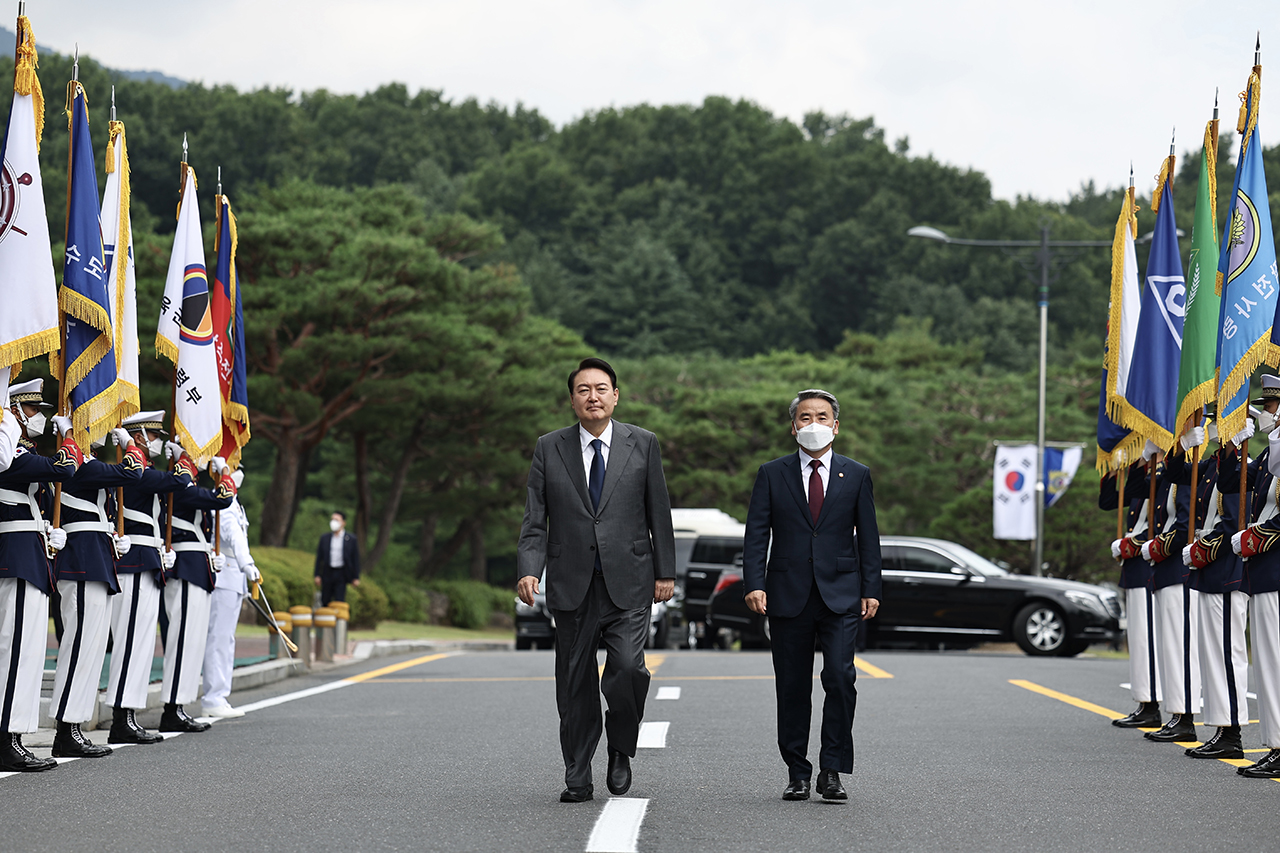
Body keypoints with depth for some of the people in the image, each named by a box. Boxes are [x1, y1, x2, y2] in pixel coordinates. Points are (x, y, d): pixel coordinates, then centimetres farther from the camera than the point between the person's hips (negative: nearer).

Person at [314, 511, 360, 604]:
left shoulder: (351, 540, 0)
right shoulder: (324, 538, 8)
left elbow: (355, 560, 2)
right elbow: (319, 557, 10)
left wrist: (356, 578, -1)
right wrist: (317, 575, 4)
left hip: (341, 575, -3)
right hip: (327, 574, 3)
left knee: (339, 602, -6)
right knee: (325, 602, 6)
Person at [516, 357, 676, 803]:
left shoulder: (642, 444, 6)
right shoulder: (549, 448, 6)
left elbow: (659, 514, 8)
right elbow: (535, 520, 3)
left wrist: (665, 571, 4)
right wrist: (528, 570, -10)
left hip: (628, 583, -1)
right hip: (572, 584, 1)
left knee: (627, 668, -16)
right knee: (575, 683, 4)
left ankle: (621, 749, 9)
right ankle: (577, 777, 13)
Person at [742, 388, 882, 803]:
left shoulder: (856, 475, 9)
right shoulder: (772, 474, 7)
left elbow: (868, 538, 9)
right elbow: (756, 534, 2)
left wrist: (871, 590, 2)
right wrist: (754, 584, -9)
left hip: (841, 594, 0)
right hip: (788, 595, 1)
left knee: (840, 678, -14)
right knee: (792, 688, 4)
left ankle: (832, 771, -6)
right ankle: (797, 772, 14)